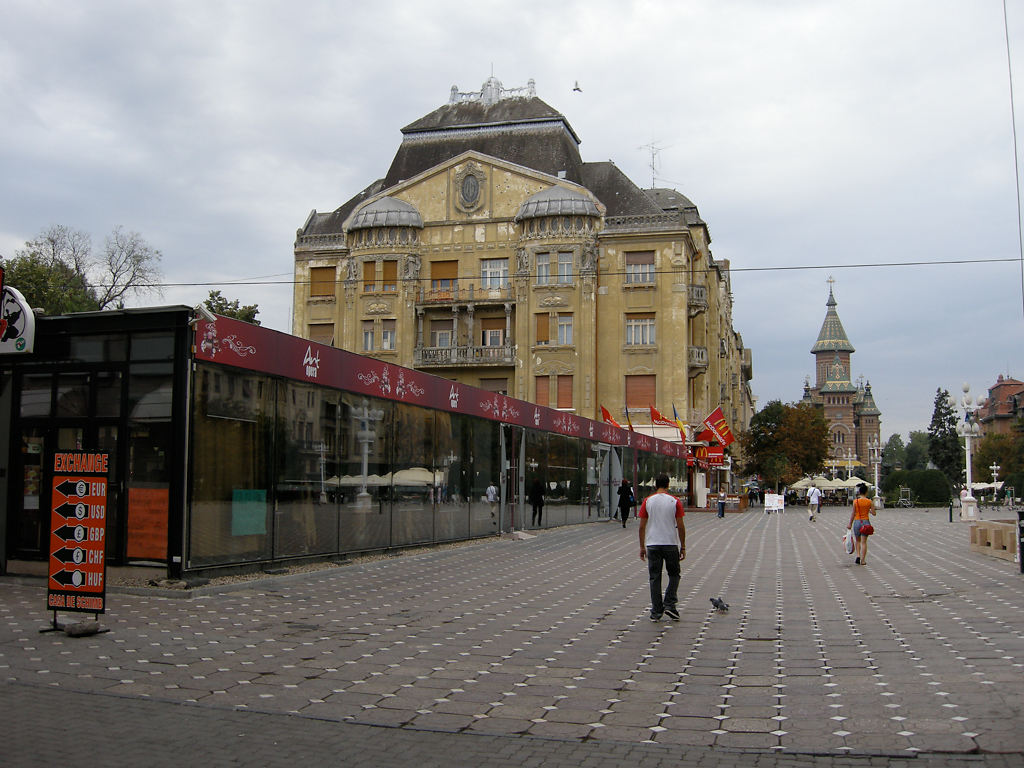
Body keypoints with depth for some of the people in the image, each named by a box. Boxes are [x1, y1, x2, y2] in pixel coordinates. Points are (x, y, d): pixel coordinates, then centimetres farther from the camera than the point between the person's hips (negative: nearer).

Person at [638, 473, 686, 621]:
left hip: (652, 545, 1)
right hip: (671, 544, -1)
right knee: (674, 575, 15)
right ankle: (669, 604, 2)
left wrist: (642, 547, 8)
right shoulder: (675, 501, -2)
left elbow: (642, 526, 0)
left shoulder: (647, 501, 1)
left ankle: (656, 612, 6)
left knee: (654, 578, 5)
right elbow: (680, 526, -3)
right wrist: (683, 547, 5)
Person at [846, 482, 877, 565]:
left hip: (857, 522, 0)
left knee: (857, 540, 19)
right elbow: (874, 513, -2)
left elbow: (853, 514, -4)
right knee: (864, 542, 5)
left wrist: (850, 524, 4)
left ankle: (858, 556, 5)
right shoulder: (869, 502, -5)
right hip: (865, 522, 0)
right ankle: (863, 560, 5)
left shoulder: (855, 501, -7)